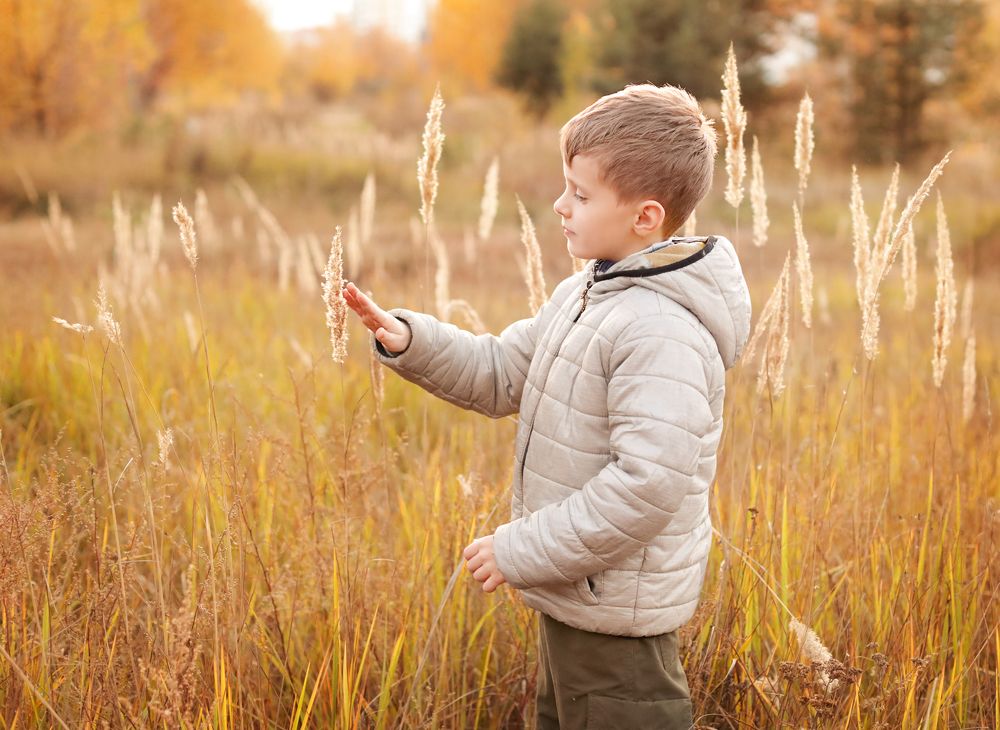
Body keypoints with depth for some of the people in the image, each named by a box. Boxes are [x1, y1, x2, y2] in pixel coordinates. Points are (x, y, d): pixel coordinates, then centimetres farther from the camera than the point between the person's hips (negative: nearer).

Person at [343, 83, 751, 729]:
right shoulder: (585, 295, 6)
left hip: (616, 613, -10)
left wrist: (524, 551, -24)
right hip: (575, 593, 10)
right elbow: (501, 373, 13)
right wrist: (407, 340, -4)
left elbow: (647, 484, -32)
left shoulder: (664, 334, -27)